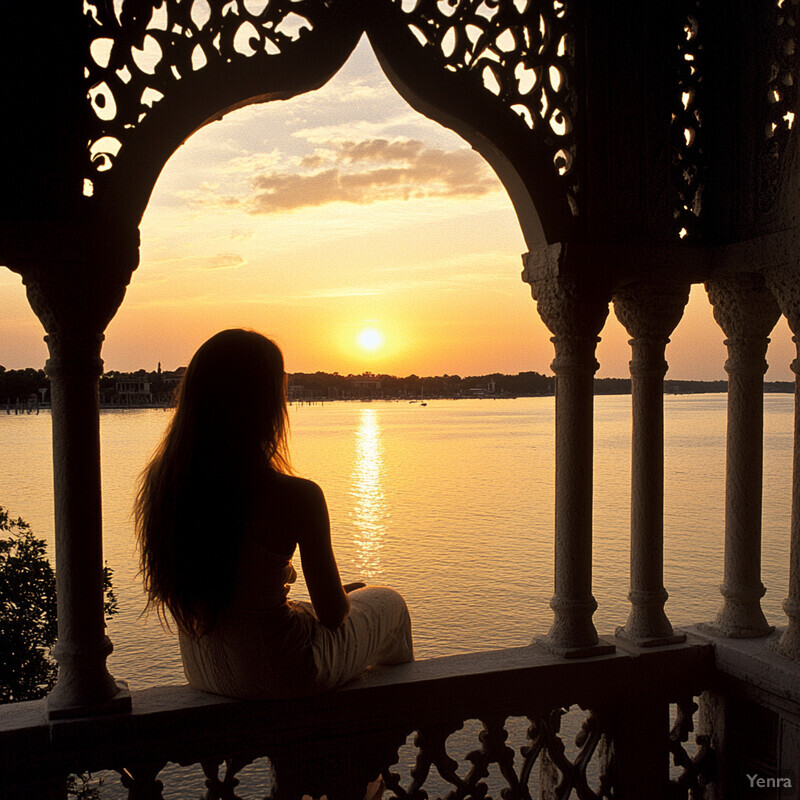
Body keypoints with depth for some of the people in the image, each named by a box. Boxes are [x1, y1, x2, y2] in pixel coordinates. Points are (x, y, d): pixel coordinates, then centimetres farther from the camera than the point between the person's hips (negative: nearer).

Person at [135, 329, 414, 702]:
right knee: (387, 603, 23)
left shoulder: (159, 481, -11)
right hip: (279, 674, -5)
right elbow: (332, 614, -16)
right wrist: (343, 596, 9)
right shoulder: (296, 496, -28)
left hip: (201, 672, 6)